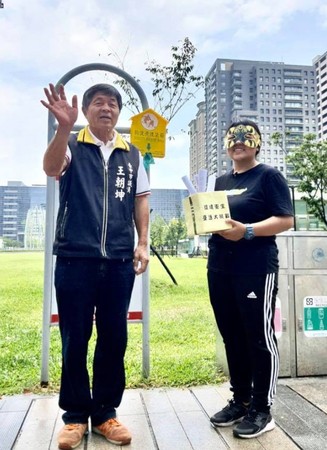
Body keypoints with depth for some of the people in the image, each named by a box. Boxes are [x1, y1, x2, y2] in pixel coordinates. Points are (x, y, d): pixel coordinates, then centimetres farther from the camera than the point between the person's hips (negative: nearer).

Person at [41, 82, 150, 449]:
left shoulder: (132, 155, 14)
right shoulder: (71, 145, 5)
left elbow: (140, 201, 13)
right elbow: (51, 169, -17)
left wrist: (143, 244, 4)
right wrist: (64, 126, -32)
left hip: (119, 261, 3)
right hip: (75, 258, -2)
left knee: (114, 339, 8)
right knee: (74, 340, 6)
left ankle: (105, 413, 24)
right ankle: (75, 416, 22)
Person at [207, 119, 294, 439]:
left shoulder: (268, 176, -2)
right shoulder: (221, 181, 18)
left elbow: (285, 220, -11)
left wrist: (247, 230, -23)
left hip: (256, 270, -7)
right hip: (219, 270, 7)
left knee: (260, 338, 2)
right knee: (232, 338, 13)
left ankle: (262, 409, 16)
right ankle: (240, 400, 28)